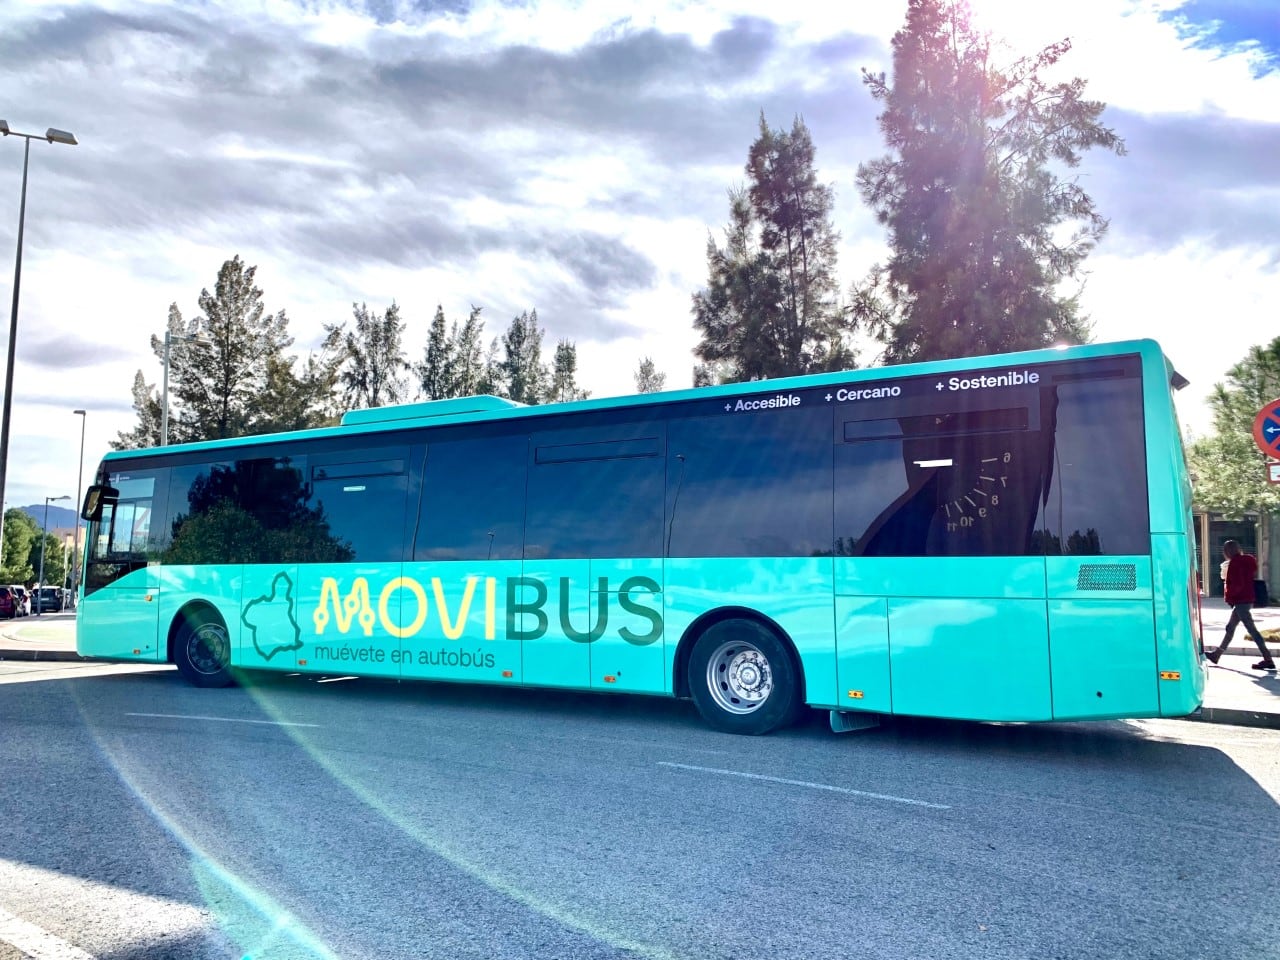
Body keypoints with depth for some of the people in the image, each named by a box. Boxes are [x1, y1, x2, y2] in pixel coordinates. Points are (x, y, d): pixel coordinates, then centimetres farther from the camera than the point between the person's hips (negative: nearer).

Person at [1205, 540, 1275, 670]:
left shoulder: (1235, 563, -16)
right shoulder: (1246, 560, 12)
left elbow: (1237, 584, -23)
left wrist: (1229, 594, -7)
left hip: (1241, 601, -10)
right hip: (1246, 599, 10)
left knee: (1251, 629, -8)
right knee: (1230, 628, 16)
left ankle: (1268, 660, -7)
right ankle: (1216, 654, 25)